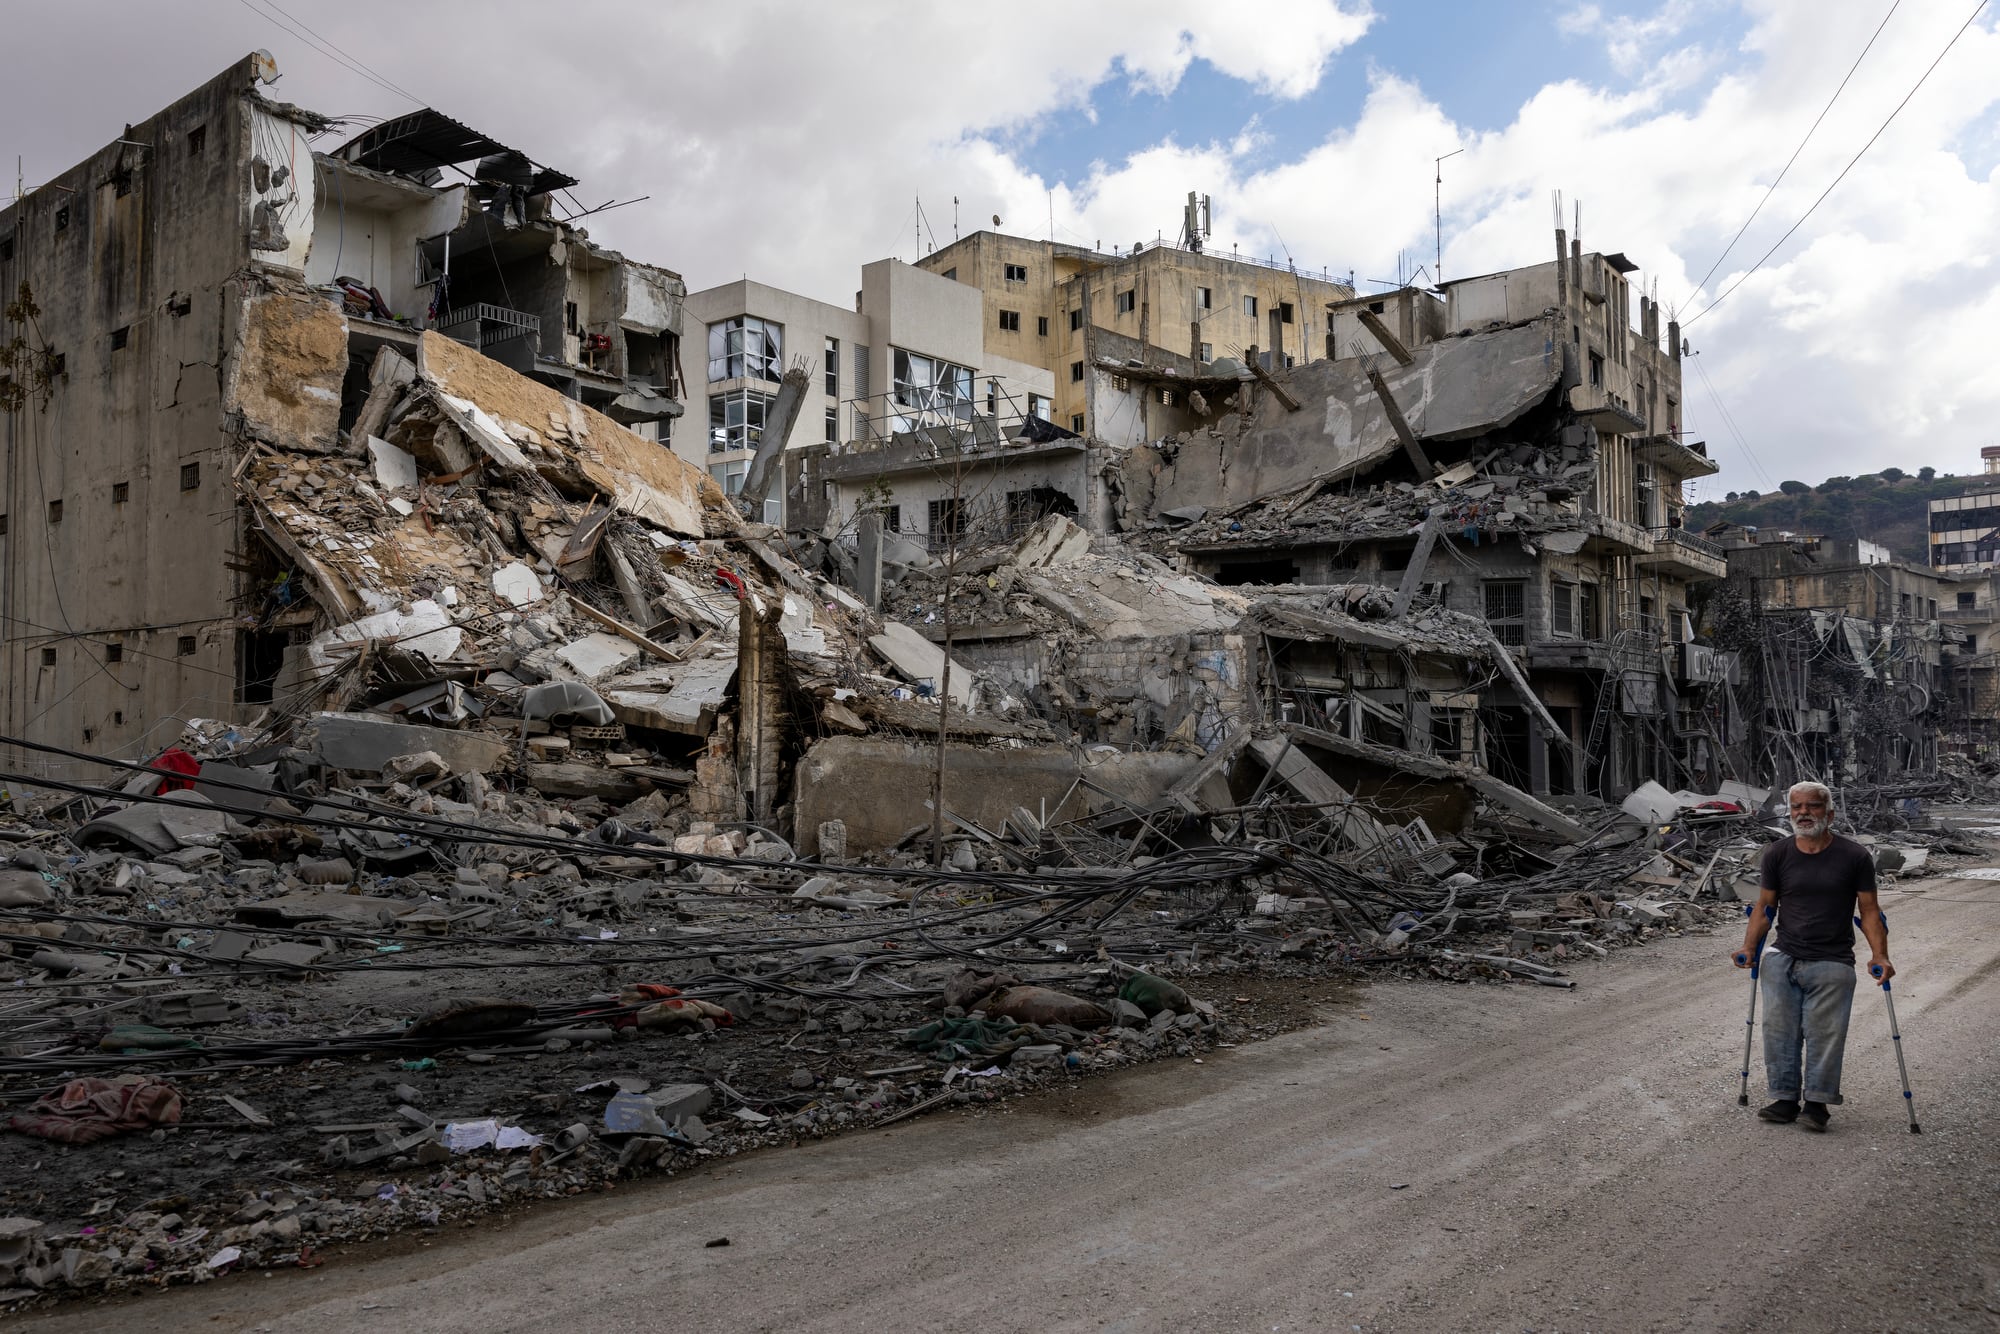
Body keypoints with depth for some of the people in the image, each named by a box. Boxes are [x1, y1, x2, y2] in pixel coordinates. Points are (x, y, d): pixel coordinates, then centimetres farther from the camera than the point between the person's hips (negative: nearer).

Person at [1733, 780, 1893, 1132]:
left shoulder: (1854, 857, 0)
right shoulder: (1777, 854, 6)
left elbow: (1869, 911, 2)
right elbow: (1765, 906, 10)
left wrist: (1879, 956, -10)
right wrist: (1749, 947, -1)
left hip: (1832, 963, -2)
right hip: (1783, 958, 2)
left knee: (1825, 1034, -4)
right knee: (1779, 1031, 0)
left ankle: (1817, 1102, 8)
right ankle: (1785, 1098, 10)